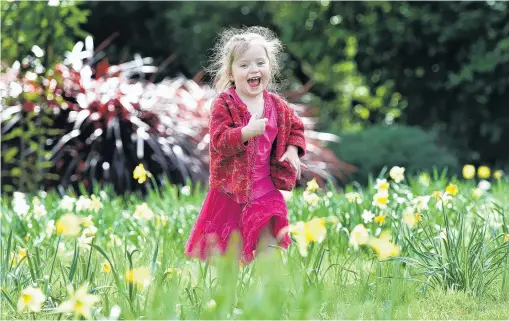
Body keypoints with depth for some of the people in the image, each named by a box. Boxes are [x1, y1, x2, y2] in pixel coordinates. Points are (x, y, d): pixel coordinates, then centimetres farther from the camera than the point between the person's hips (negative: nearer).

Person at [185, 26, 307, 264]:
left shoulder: (277, 105, 3)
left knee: (269, 240, 0)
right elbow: (219, 140, -20)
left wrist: (292, 150, 1)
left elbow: (295, 127, 19)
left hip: (265, 186, 3)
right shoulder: (224, 104, -12)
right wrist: (247, 132, -34)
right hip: (231, 185, -3)